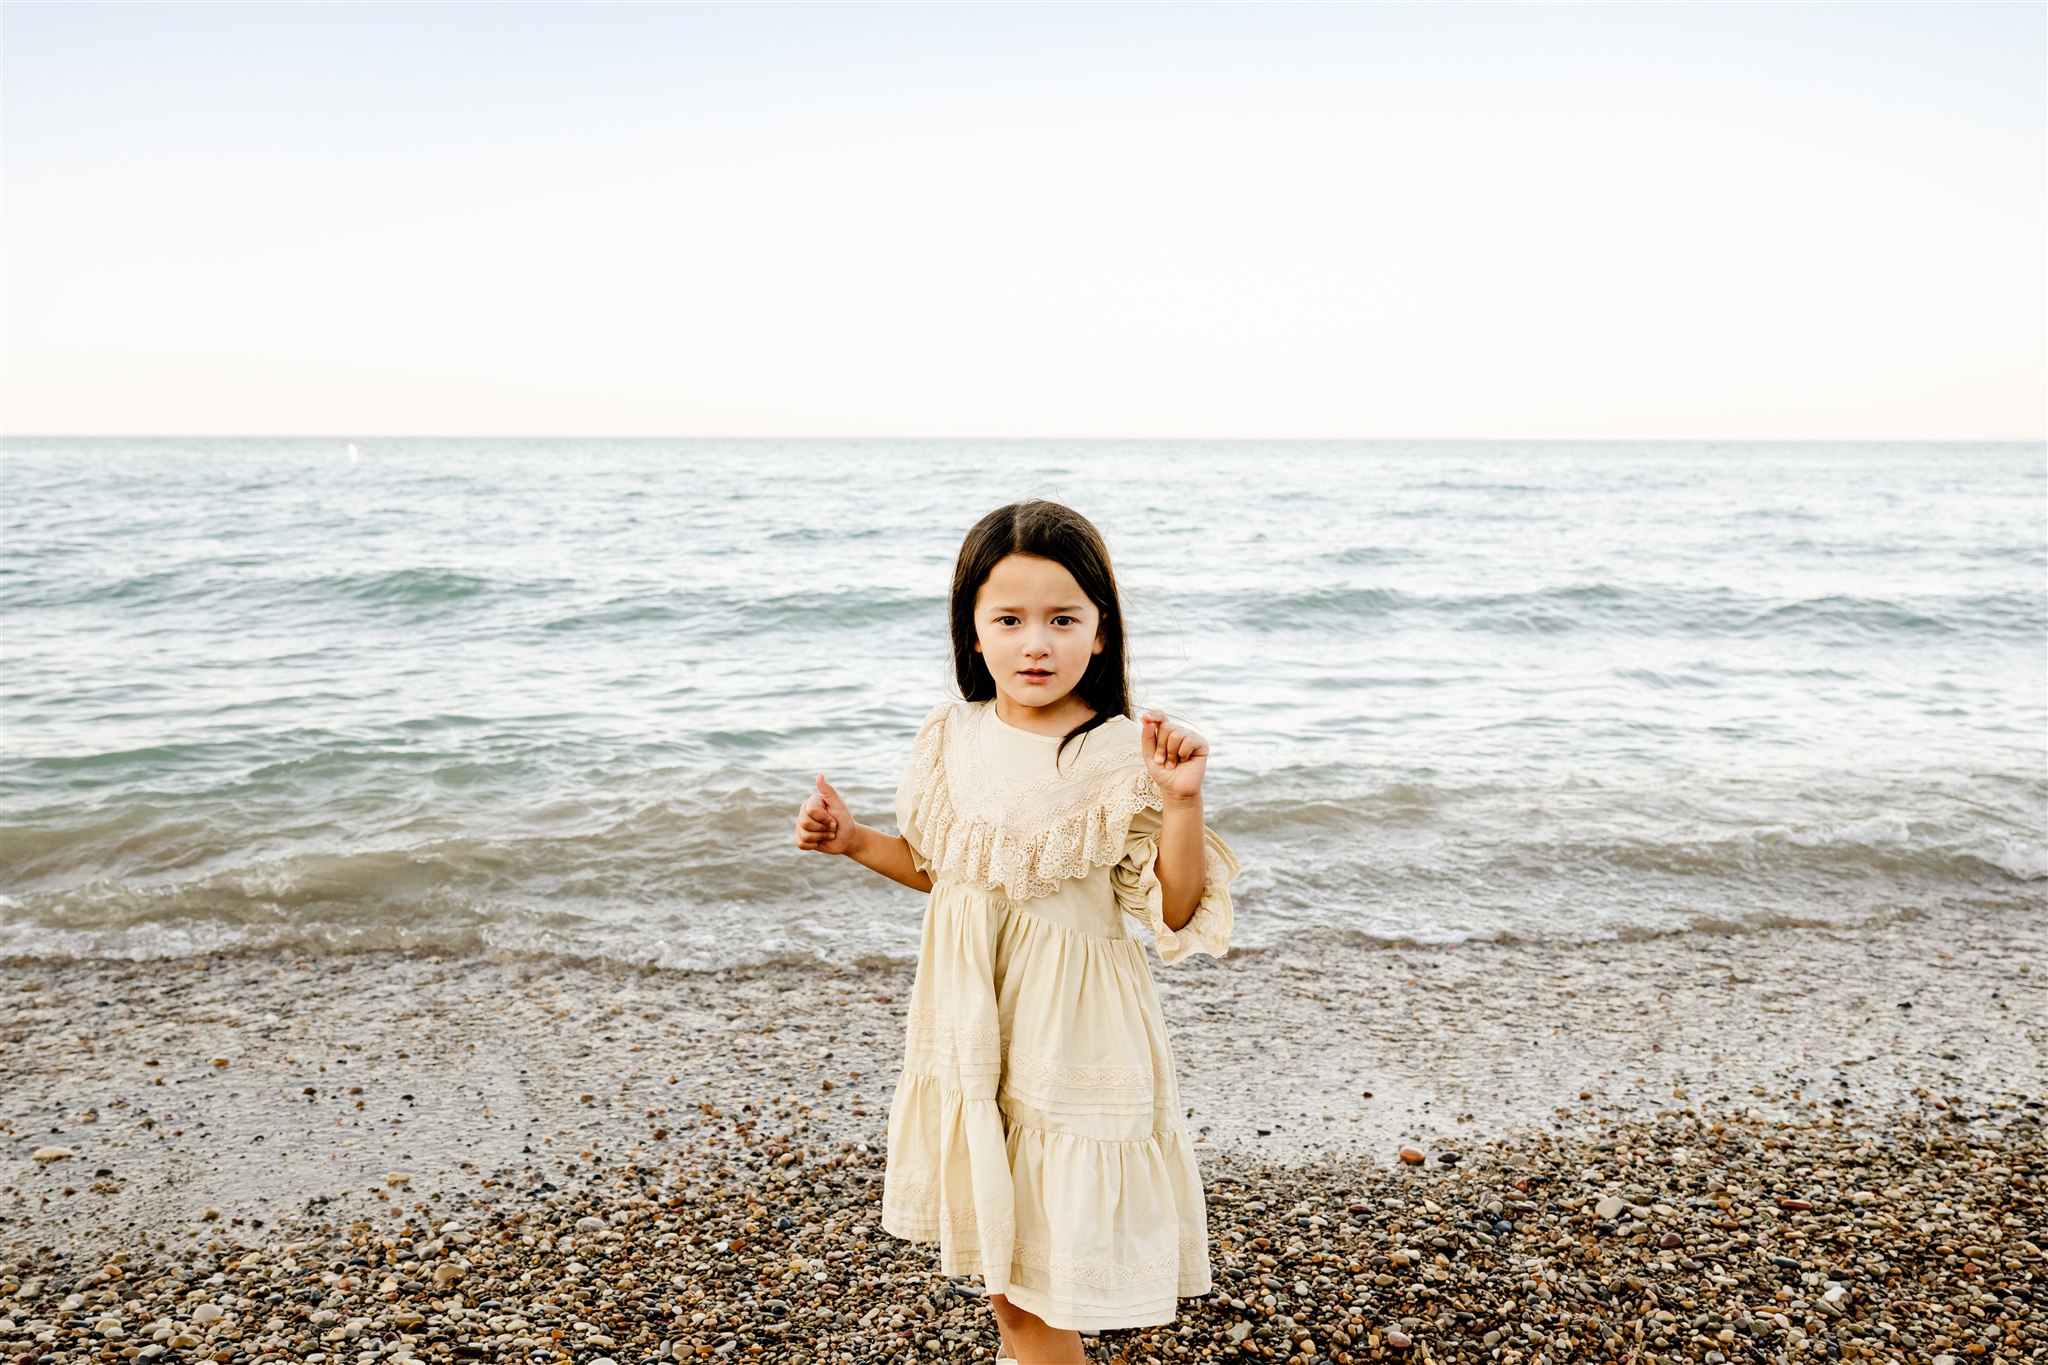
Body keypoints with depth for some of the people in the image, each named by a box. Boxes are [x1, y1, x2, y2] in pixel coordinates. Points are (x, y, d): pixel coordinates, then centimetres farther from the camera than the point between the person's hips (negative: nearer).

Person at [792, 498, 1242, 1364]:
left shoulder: (1121, 757, -16)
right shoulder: (951, 740, -1)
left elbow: (1178, 912, -14)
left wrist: (1181, 803, -27)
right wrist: (853, 842, 3)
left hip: (1068, 1024, -5)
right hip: (972, 1015, 5)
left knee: (1048, 1251, 3)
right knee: (993, 1235, 20)